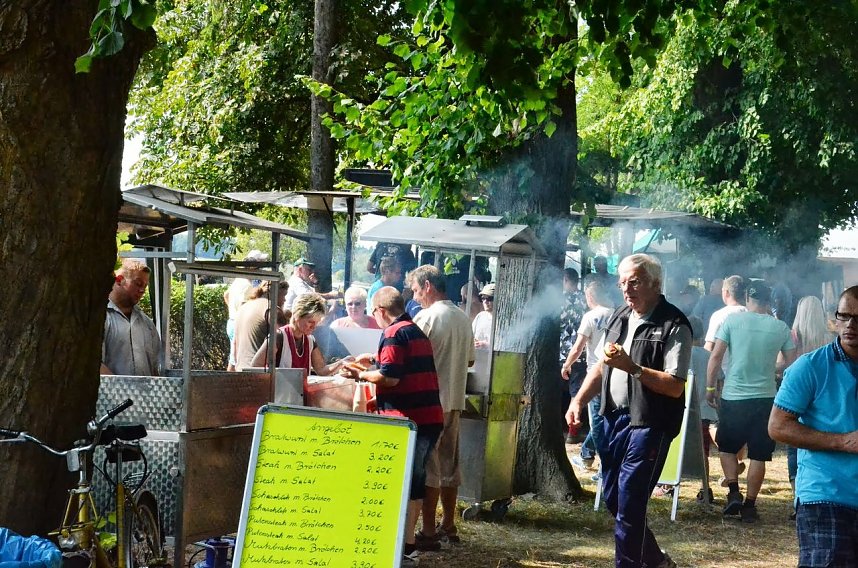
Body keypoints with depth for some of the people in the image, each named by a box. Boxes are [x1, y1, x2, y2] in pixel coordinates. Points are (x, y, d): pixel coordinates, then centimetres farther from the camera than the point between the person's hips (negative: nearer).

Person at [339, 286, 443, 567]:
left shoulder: (393, 334, -11)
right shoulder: (417, 332, 18)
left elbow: (390, 377, -18)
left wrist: (360, 375, -5)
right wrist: (375, 359, 35)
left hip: (408, 419, -9)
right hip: (431, 417, 9)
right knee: (415, 479, 15)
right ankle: (408, 540, 22)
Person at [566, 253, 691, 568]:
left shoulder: (674, 326, -13)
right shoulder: (619, 317, 11)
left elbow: (675, 387, -19)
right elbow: (601, 366, 19)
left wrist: (632, 367, -26)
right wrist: (578, 400, 6)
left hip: (648, 424, -8)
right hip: (614, 418, 8)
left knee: (629, 502, -6)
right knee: (612, 497, 14)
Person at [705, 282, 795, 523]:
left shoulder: (733, 320, -4)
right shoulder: (781, 327, 0)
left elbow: (715, 356, -6)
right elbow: (790, 364, 6)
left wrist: (711, 388, 3)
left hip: (734, 397, -1)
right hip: (765, 397, 1)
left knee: (727, 447, 17)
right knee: (758, 455, 7)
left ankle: (734, 493, 3)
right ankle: (749, 505, 6)